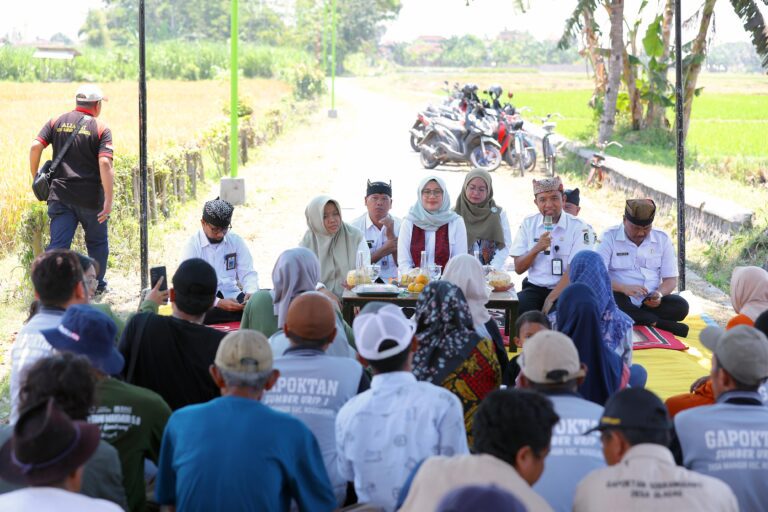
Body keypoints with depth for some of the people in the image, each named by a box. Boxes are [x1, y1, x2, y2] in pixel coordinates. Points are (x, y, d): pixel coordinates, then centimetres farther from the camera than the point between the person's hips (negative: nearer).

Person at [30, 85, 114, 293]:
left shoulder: (57, 122, 7)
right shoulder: (101, 128, -4)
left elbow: (35, 147, -4)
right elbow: (105, 163, -15)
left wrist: (35, 177, 8)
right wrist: (108, 199, -16)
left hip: (60, 195, 2)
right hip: (90, 197, -2)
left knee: (58, 244, -2)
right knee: (98, 242, 19)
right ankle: (97, 285, 30)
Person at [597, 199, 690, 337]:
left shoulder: (662, 239, 8)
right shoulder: (609, 237, -1)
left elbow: (671, 279, 8)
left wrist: (659, 294, -16)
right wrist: (623, 288, -29)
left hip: (651, 303, 2)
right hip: (622, 300, -2)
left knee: (680, 306, -25)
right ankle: (659, 323, -27)